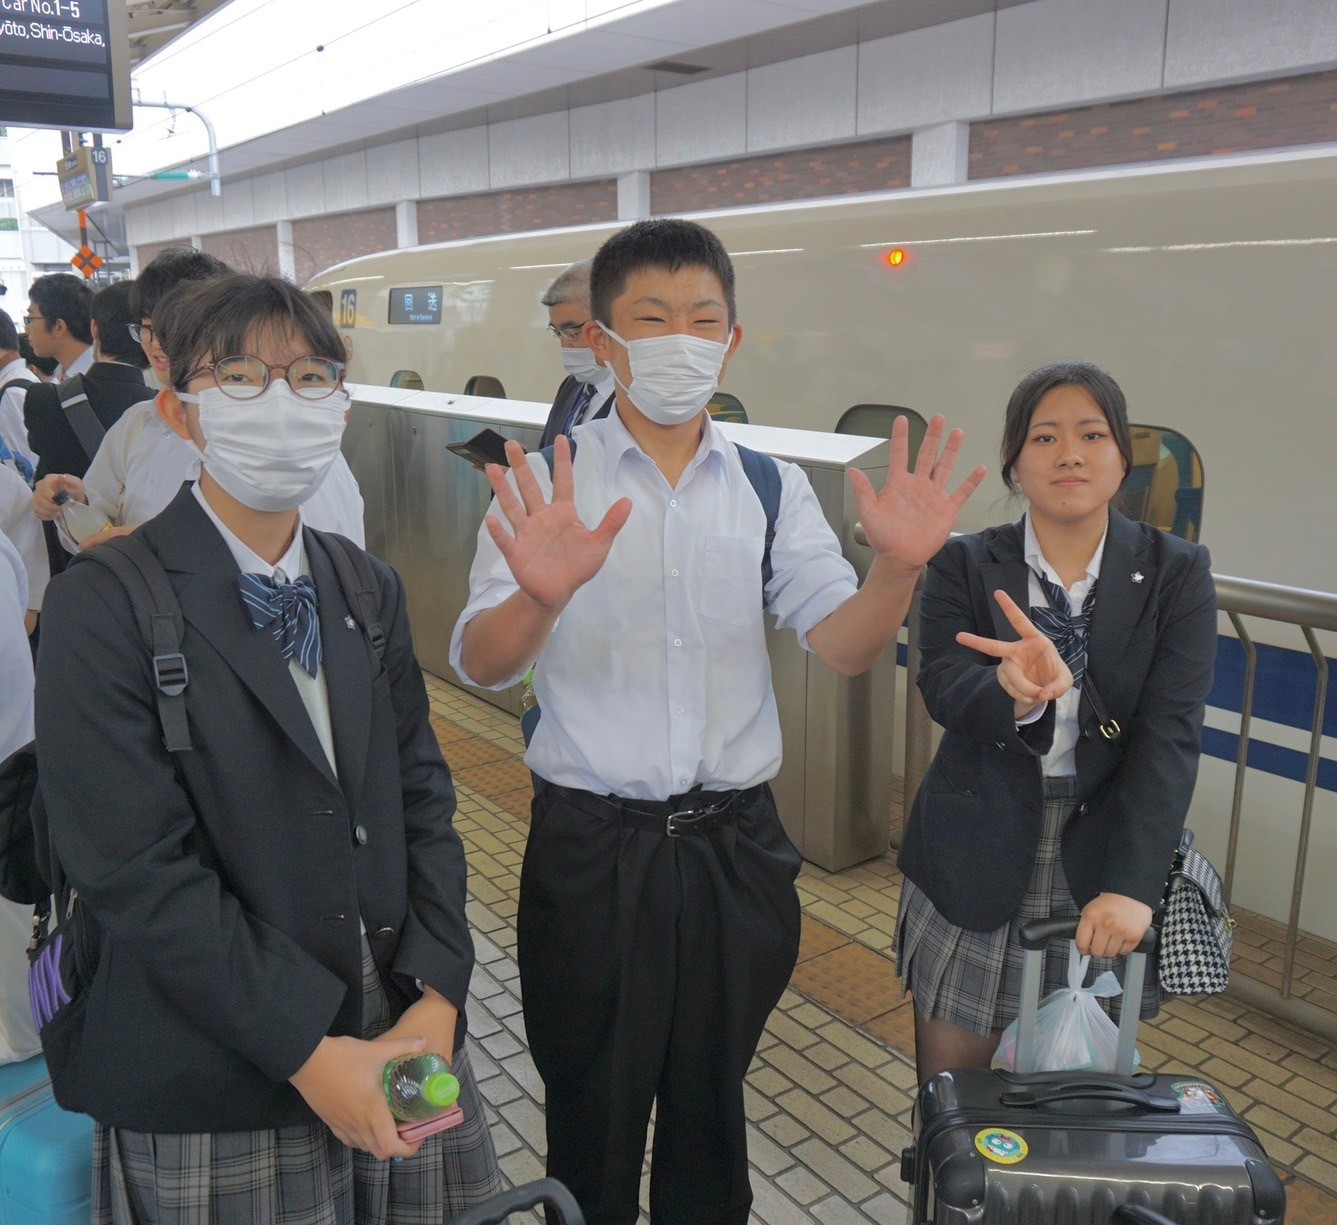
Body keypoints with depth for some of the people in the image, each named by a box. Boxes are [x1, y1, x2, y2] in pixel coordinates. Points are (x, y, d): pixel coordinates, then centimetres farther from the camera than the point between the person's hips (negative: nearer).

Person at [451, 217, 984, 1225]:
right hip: (591, 847, -2)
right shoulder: (546, 486, -6)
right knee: (591, 1114, 17)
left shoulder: (772, 488, 2)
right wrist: (540, 597, -40)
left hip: (735, 844, 3)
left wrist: (898, 568, -30)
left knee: (712, 1103, 22)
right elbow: (480, 665, -18)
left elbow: (843, 648, -9)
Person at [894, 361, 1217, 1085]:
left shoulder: (1176, 575, -1)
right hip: (975, 867, 0)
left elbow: (1170, 738, -10)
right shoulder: (964, 567, -1)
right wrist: (1013, 691, -39)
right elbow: (944, 691, -16)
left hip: (1101, 869, 0)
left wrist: (1133, 885, -21)